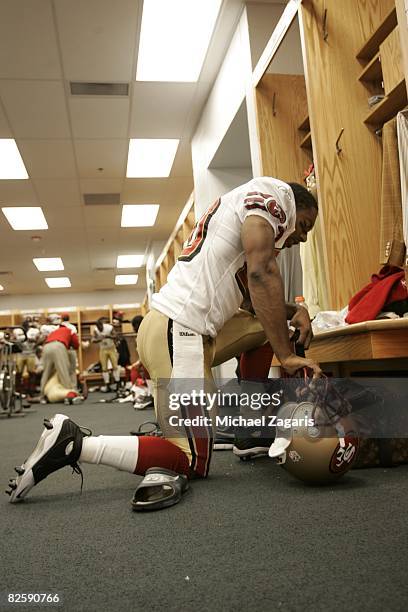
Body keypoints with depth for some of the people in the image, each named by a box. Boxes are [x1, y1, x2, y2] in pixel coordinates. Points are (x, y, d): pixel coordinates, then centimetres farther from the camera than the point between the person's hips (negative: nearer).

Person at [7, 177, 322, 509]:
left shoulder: (239, 209, 26)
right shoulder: (273, 191, -1)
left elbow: (254, 292, 26)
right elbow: (262, 274, -15)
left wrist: (294, 311, 10)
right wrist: (287, 355, -13)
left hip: (166, 324, 10)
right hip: (179, 334, -10)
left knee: (267, 324, 22)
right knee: (194, 463, 0)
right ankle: (74, 444, -4)